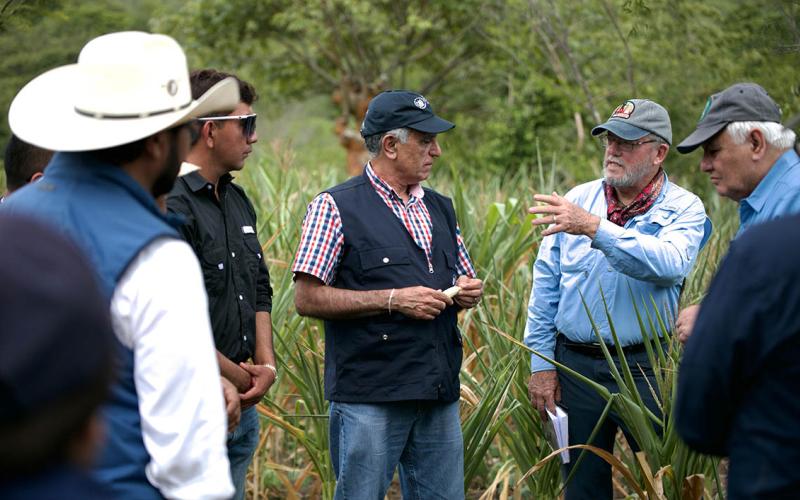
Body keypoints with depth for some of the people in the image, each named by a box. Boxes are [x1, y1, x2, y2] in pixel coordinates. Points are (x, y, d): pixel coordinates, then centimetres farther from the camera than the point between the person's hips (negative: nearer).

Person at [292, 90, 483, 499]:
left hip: (440, 394, 6)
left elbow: (463, 279, 27)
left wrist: (468, 293, 2)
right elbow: (308, 299, -11)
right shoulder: (336, 208, -5)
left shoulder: (440, 208, 16)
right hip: (369, 399, -6)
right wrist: (393, 300, -16)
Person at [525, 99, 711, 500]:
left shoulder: (683, 208, -3)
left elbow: (669, 263, -25)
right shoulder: (578, 199, 7)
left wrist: (595, 228, -32)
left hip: (646, 371, -3)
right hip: (575, 364, 3)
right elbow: (546, 285, 8)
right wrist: (541, 364, 3)